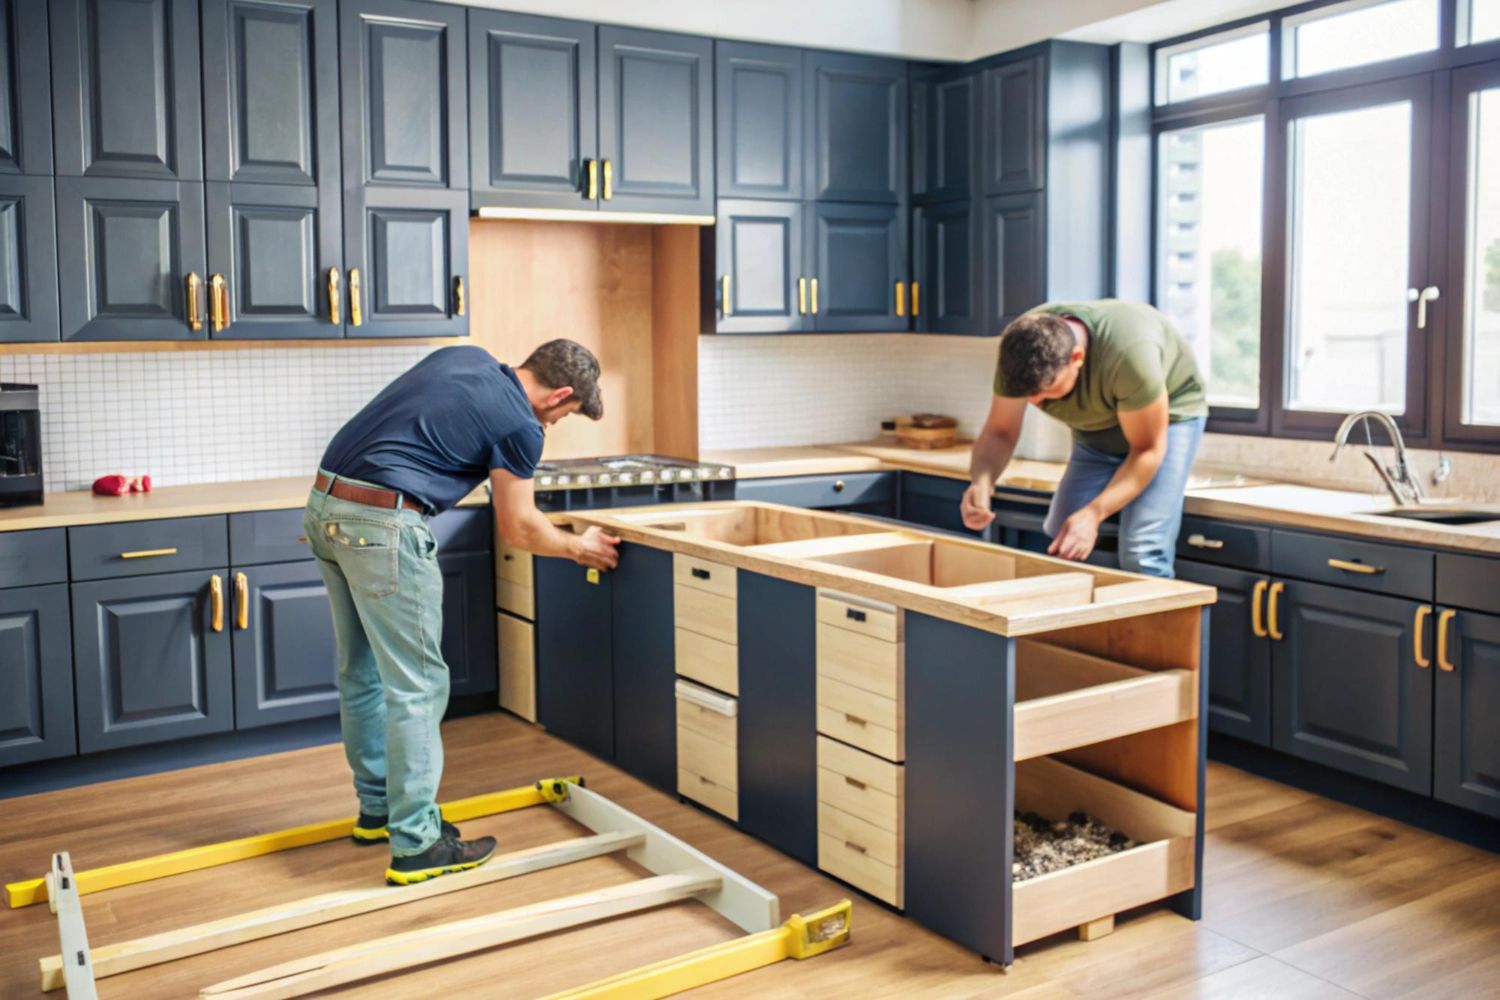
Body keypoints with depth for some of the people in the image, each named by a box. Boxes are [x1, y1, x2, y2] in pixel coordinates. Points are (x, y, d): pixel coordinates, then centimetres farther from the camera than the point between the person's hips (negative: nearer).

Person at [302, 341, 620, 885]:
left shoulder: (465, 358, 16)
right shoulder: (520, 425, -5)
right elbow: (518, 529, 5)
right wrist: (580, 548, 21)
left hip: (326, 506, 9)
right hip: (382, 525, -9)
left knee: (363, 672, 18)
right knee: (417, 686, -1)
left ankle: (378, 807, 32)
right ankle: (416, 845, 3)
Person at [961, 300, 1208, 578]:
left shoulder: (1127, 354, -39)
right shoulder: (1018, 350, -25)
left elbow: (1147, 449, -29)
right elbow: (999, 433, -16)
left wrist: (1093, 514, -40)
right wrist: (981, 483, -38)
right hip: (1096, 425, 5)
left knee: (1141, 556, -19)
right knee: (1060, 546, -1)